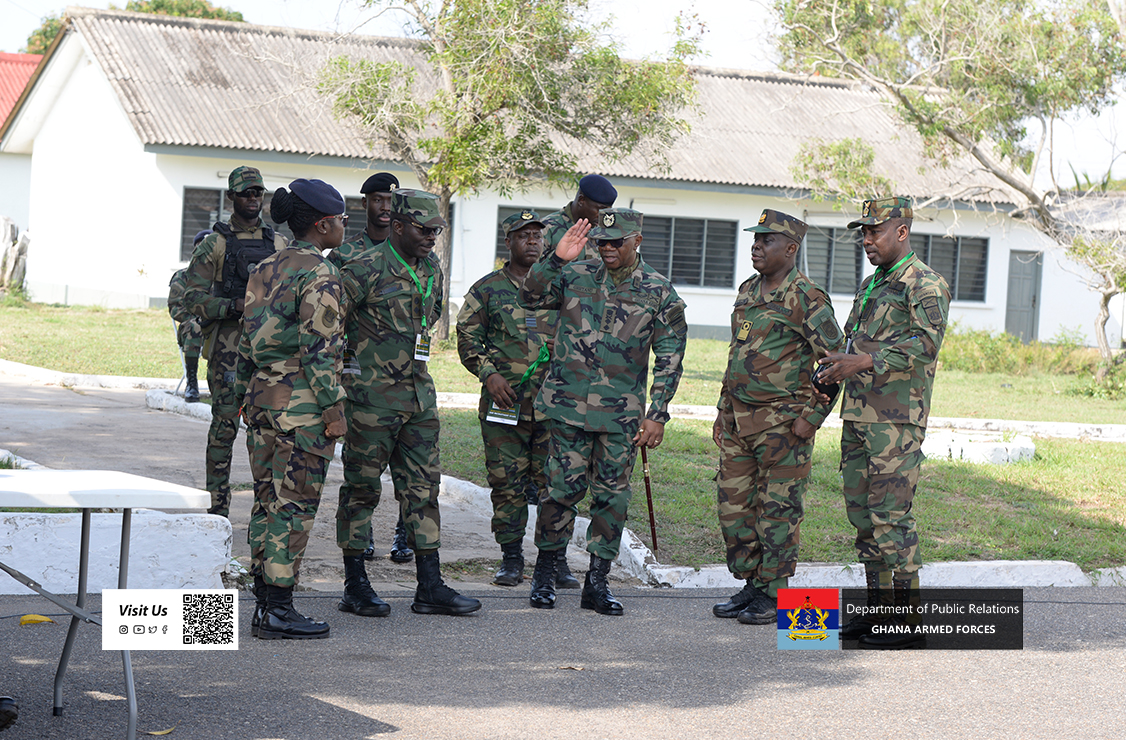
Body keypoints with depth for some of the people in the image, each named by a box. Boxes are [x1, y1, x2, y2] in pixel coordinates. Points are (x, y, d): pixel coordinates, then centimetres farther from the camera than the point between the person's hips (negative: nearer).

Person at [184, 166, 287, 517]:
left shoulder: (278, 243, 14)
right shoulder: (214, 244, 1)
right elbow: (193, 296, -4)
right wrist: (233, 307, -18)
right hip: (228, 346, -4)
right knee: (224, 424, -4)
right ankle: (218, 508, 3)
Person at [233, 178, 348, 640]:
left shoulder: (265, 269, 13)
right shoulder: (320, 275, -12)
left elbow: (247, 340, 16)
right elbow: (319, 348, -17)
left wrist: (245, 395, 22)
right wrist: (333, 408, -15)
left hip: (262, 394, 8)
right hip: (301, 401, -8)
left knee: (267, 500, 12)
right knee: (294, 505, -3)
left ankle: (263, 604, 16)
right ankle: (278, 610, -1)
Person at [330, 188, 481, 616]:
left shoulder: (431, 268, 12)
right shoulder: (366, 269, -12)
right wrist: (351, 359, -6)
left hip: (418, 392, 7)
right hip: (371, 395, -7)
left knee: (423, 485, 5)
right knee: (362, 488, 2)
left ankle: (430, 588, 8)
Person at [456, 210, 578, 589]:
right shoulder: (487, 289, 8)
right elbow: (468, 339, 6)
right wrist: (488, 373, -8)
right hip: (504, 402, -1)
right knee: (507, 483, 1)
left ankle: (557, 561, 7)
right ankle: (511, 560, 11)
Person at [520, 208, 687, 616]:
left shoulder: (658, 291, 2)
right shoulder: (576, 276, 4)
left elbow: (670, 357, 3)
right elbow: (530, 297, -3)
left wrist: (657, 414, -3)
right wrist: (556, 259, -16)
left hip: (622, 413, 0)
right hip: (570, 405, 0)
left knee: (612, 496, 3)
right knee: (563, 488, 1)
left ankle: (597, 582, 13)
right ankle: (544, 573, 16)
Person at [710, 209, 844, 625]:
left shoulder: (805, 298, -11)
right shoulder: (747, 292, 14)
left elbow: (836, 361, -12)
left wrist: (812, 417, -15)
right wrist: (722, 412, 19)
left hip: (783, 421, -8)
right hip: (738, 420, 8)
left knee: (778, 509, -2)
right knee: (733, 504, 9)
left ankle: (774, 595, 6)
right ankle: (751, 586, 20)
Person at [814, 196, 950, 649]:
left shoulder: (925, 285, -8)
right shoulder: (870, 286, 21)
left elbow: (926, 344, -21)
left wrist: (864, 362, -25)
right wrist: (837, 364, 6)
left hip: (897, 421, -9)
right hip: (859, 416, 9)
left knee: (891, 515, -11)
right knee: (863, 513, 10)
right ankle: (878, 608, 17)